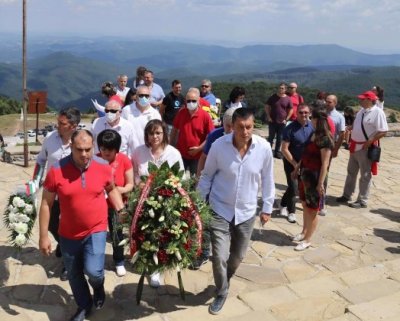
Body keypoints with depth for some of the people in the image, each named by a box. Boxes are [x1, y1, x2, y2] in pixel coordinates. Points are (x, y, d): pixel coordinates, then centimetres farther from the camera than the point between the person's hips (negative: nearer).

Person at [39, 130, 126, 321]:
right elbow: (46, 204, -7)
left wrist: (121, 210, 1)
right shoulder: (56, 171, -16)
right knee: (74, 275, 16)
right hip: (69, 234, 1)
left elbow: (111, 189, 12)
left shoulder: (103, 167, -10)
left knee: (93, 271, -16)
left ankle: (98, 286, 22)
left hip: (97, 230, -1)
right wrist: (43, 236, -7)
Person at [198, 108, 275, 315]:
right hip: (220, 210, -2)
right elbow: (207, 176, -2)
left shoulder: (264, 148, -13)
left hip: (247, 212, 2)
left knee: (238, 256, 17)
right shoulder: (219, 145, -16)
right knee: (219, 257, -4)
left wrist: (267, 208, 5)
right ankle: (222, 292, 23)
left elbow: (267, 179, 0)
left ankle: (224, 281, 48)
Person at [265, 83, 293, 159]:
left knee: (280, 138, 8)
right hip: (272, 121, -1)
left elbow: (291, 110, 6)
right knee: (271, 137, 3)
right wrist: (268, 117, -4)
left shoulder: (288, 99, 0)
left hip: (282, 122, 1)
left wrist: (286, 119, -1)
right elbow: (267, 106, 4)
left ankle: (277, 152, 19)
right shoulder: (273, 97, -1)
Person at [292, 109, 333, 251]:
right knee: (305, 205, 19)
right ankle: (304, 232, 35)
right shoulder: (313, 134, 7)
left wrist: (321, 183, -21)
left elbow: (325, 164, -21)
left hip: (315, 177, -8)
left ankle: (307, 240, 15)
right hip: (305, 175, 8)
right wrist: (297, 168, 22)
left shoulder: (325, 139, -19)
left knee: (312, 209, 4)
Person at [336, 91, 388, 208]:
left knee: (365, 175, 4)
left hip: (365, 148, -8)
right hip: (355, 146, 9)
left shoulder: (378, 112, -17)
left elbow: (383, 131, -20)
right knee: (351, 172, 18)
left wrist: (369, 142, -22)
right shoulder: (362, 111, 9)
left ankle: (362, 201, 13)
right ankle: (346, 195, 31)